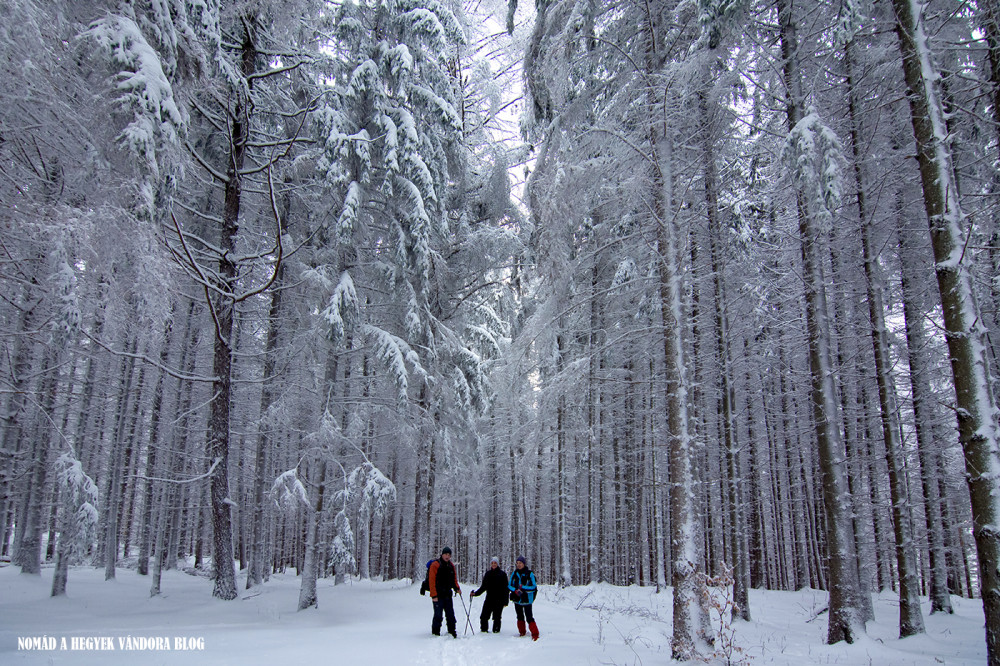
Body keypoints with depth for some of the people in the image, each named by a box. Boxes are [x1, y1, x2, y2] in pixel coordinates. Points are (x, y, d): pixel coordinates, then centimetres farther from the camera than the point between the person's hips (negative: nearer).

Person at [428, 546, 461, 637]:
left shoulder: (451, 565, 12)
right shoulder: (435, 565, -9)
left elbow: (454, 578, 22)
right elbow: (432, 581, -12)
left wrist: (457, 588, 5)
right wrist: (434, 595, -18)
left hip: (447, 594, 6)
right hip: (438, 595, -6)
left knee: (450, 614, 8)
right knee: (438, 615, -4)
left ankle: (452, 632, 17)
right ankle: (436, 633, 7)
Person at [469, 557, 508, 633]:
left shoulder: (502, 574, 0)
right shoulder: (488, 574, 10)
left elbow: (505, 588, 0)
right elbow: (483, 587, 16)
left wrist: (505, 601, -4)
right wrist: (475, 593, 3)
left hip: (499, 600, -3)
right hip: (489, 599, 3)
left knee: (496, 617, -1)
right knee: (484, 616, -1)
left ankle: (496, 630, 15)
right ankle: (483, 629, 16)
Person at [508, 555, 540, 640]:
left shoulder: (529, 574, -6)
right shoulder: (514, 573, 5)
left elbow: (534, 587, -7)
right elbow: (509, 585, 6)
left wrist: (523, 587, -19)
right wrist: (516, 591, -13)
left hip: (527, 599, -4)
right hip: (517, 599, 4)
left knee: (529, 617, -11)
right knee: (520, 617, 14)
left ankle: (535, 634, -7)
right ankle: (522, 633, 27)